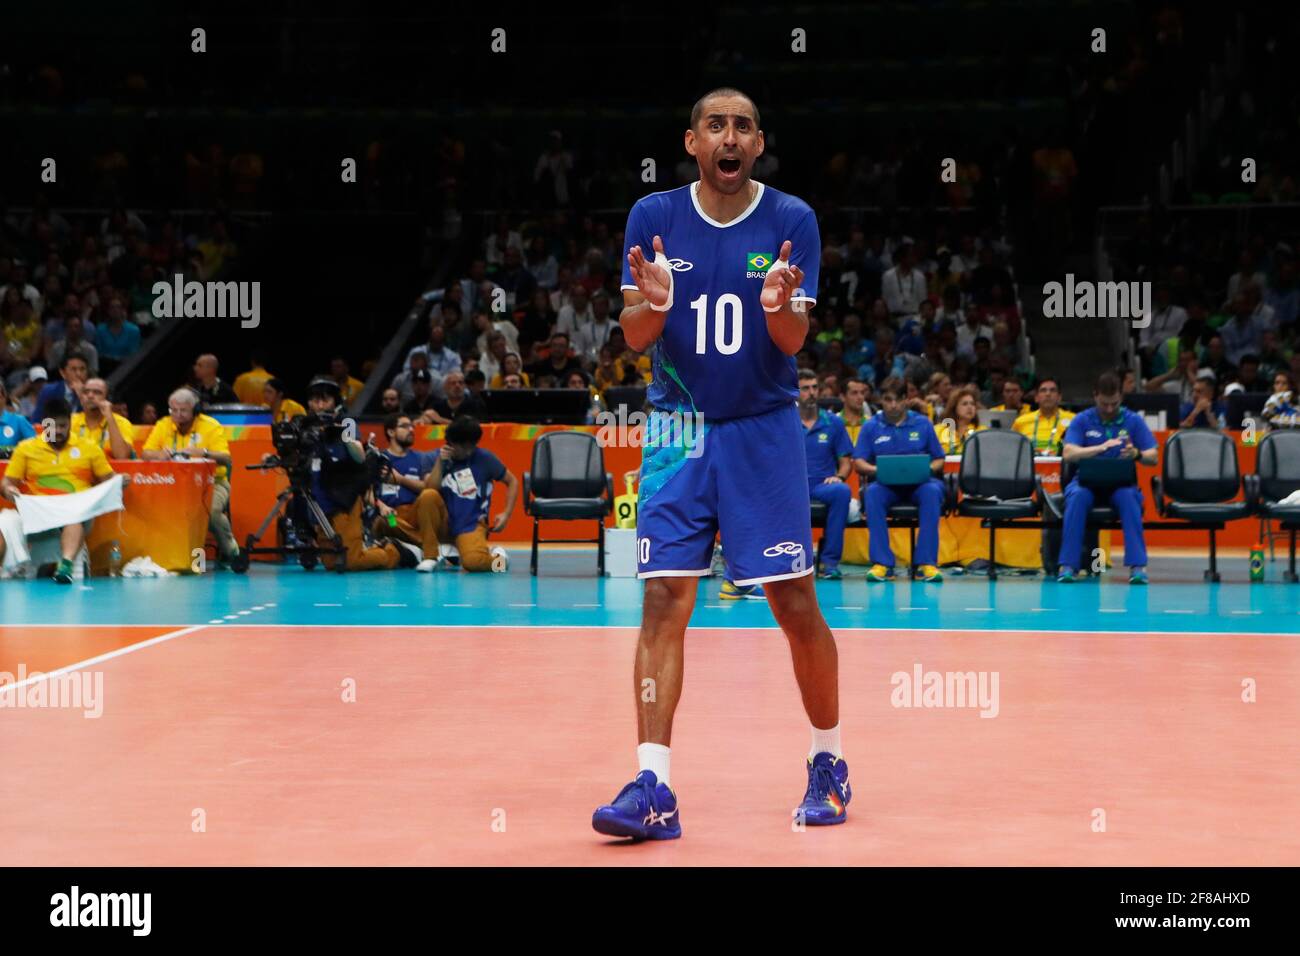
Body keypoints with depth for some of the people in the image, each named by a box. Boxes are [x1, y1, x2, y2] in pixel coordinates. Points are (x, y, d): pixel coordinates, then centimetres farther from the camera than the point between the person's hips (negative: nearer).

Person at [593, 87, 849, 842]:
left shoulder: (791, 220, -5)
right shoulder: (654, 216, -1)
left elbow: (793, 343, -9)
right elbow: (634, 336, -3)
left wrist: (779, 307, -31)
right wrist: (651, 304, -26)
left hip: (764, 431, -1)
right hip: (679, 430, 1)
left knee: (795, 603, 0)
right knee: (663, 600, -8)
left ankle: (830, 764, 19)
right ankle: (654, 789, -10)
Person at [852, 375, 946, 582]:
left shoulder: (922, 423, 12)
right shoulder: (871, 427, 11)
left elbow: (939, 460, 12)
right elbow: (859, 463, 6)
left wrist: (927, 469, -11)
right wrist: (877, 470, -15)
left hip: (919, 483, 0)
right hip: (887, 486, 0)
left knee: (933, 490, -34)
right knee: (872, 492, -34)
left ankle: (926, 562, -34)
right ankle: (881, 562, -34)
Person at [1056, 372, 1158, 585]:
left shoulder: (1134, 421, 4)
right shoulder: (1082, 420, 3)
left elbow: (1152, 457, -1)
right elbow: (1068, 453, -11)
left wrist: (1137, 454, -26)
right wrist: (1101, 448, -27)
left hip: (1120, 482, 0)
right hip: (1086, 481, 0)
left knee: (1129, 497, -35)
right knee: (1077, 496, -35)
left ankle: (1137, 565, -35)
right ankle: (1067, 565, -33)